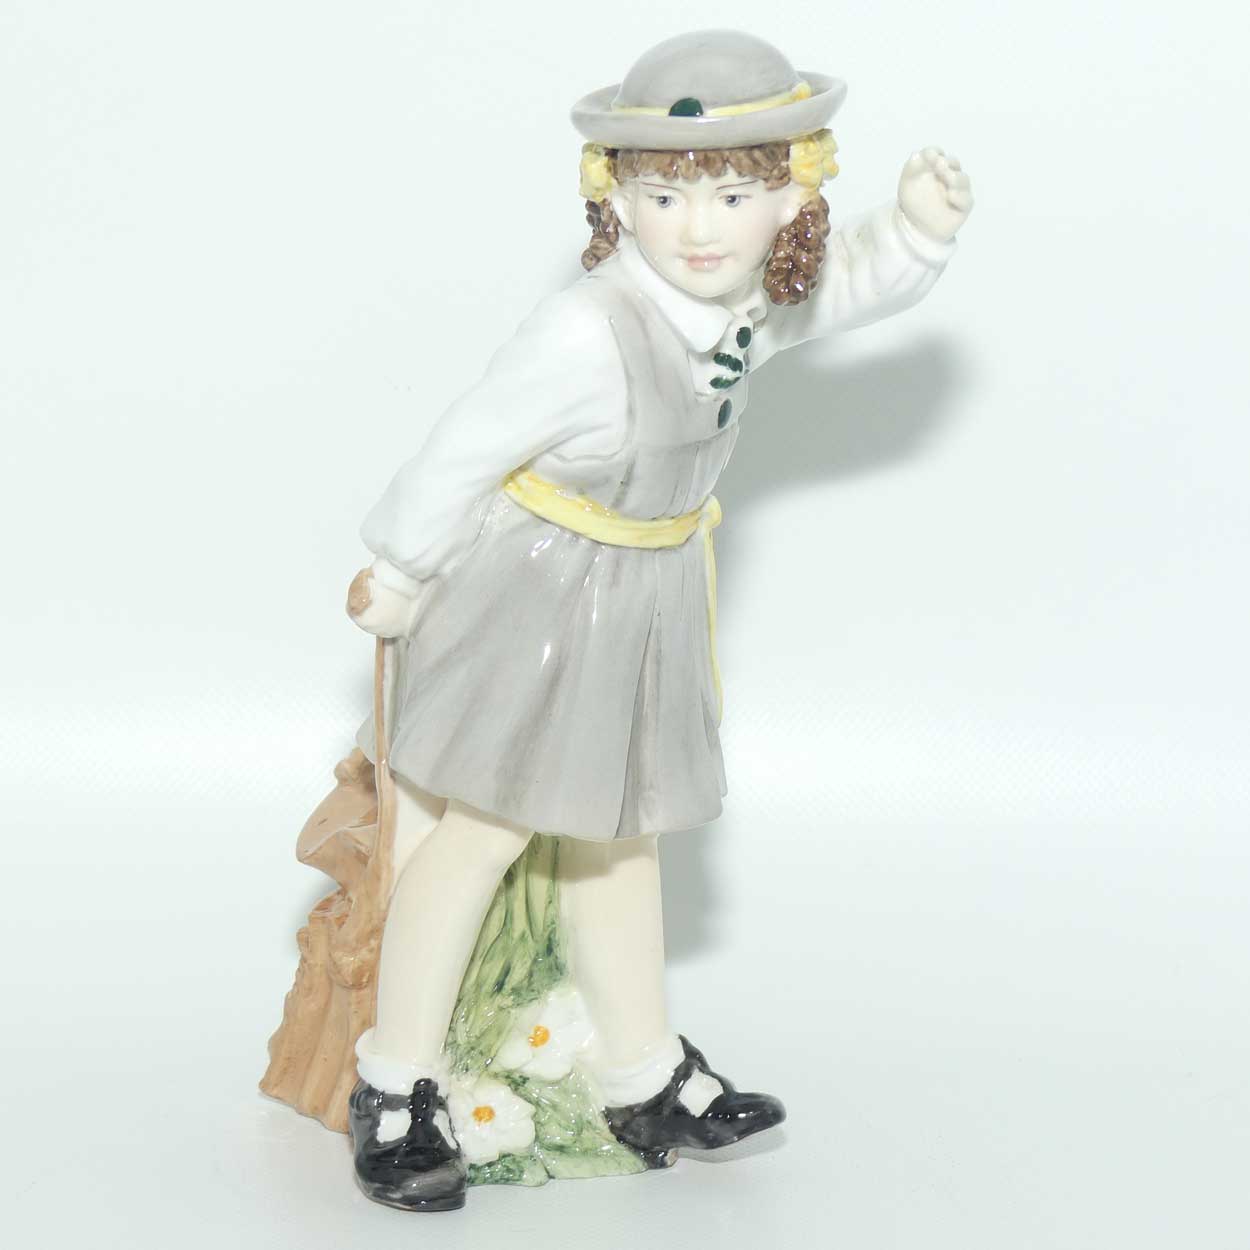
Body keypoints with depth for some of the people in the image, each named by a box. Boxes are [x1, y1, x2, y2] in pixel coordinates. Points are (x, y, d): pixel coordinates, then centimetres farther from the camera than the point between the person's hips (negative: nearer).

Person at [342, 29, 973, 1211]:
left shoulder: (760, 301, -9)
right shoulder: (584, 333, -32)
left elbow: (866, 276, 9)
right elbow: (466, 447, -23)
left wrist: (923, 222, -13)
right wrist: (397, 570, -11)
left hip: (649, 588, 8)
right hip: (532, 585, -7)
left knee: (614, 831, 18)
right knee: (484, 826, -2)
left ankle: (645, 1079, 30)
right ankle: (395, 1087, 12)